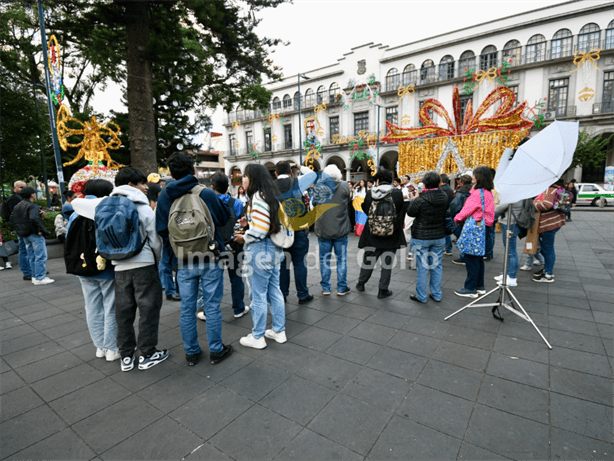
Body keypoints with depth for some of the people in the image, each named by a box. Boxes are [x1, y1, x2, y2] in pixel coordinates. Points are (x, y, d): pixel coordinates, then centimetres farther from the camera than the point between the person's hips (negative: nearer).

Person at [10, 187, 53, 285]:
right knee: (41, 256, -6)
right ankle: (40, 278, -5)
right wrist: (39, 231, -21)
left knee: (31, 256, 15)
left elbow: (12, 220, 18)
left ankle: (35, 276, 22)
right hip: (34, 235, -9)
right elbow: (33, 219, -29)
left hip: (25, 236, 9)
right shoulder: (33, 206, -14)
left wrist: (18, 232, 21)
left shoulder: (17, 206, 15)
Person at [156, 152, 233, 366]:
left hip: (183, 262, 3)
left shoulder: (165, 196, -2)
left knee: (187, 308, 13)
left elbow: (161, 229, 3)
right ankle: (216, 350, 21)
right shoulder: (206, 193, -12)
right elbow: (223, 218, 2)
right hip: (210, 259, -2)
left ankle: (191, 352, 27)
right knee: (212, 306, 8)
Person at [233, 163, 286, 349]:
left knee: (258, 295, 4)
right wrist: (248, 224, 9)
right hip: (274, 249, 10)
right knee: (274, 291, 17)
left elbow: (260, 230, -24)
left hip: (259, 251, -10)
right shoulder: (271, 195, 12)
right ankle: (279, 332, 30)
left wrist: (244, 238, -7)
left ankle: (257, 337, 20)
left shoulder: (258, 197, -18)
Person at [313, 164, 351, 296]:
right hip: (341, 230, -1)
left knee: (324, 259, 11)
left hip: (323, 230, 1)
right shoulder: (344, 186, -7)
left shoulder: (318, 187, -6)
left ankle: (325, 288, 18)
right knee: (341, 259, 10)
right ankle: (342, 288, 17)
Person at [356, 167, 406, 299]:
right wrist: (397, 228, 12)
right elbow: (401, 213, -2)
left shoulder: (370, 193, -8)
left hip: (372, 234, 2)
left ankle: (361, 283, 33)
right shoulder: (398, 193, -10)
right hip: (391, 235, -1)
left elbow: (365, 210, 5)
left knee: (368, 259, 17)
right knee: (387, 263, 9)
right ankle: (383, 290, 17)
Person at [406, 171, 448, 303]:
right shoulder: (444, 197, -5)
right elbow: (445, 212, 10)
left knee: (423, 267, 5)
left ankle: (421, 296, 16)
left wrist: (413, 200, 9)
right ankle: (437, 294, 25)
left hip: (421, 237, -4)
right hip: (439, 237, 4)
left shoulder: (420, 200, -20)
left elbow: (410, 212, -5)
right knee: (437, 265, 14)